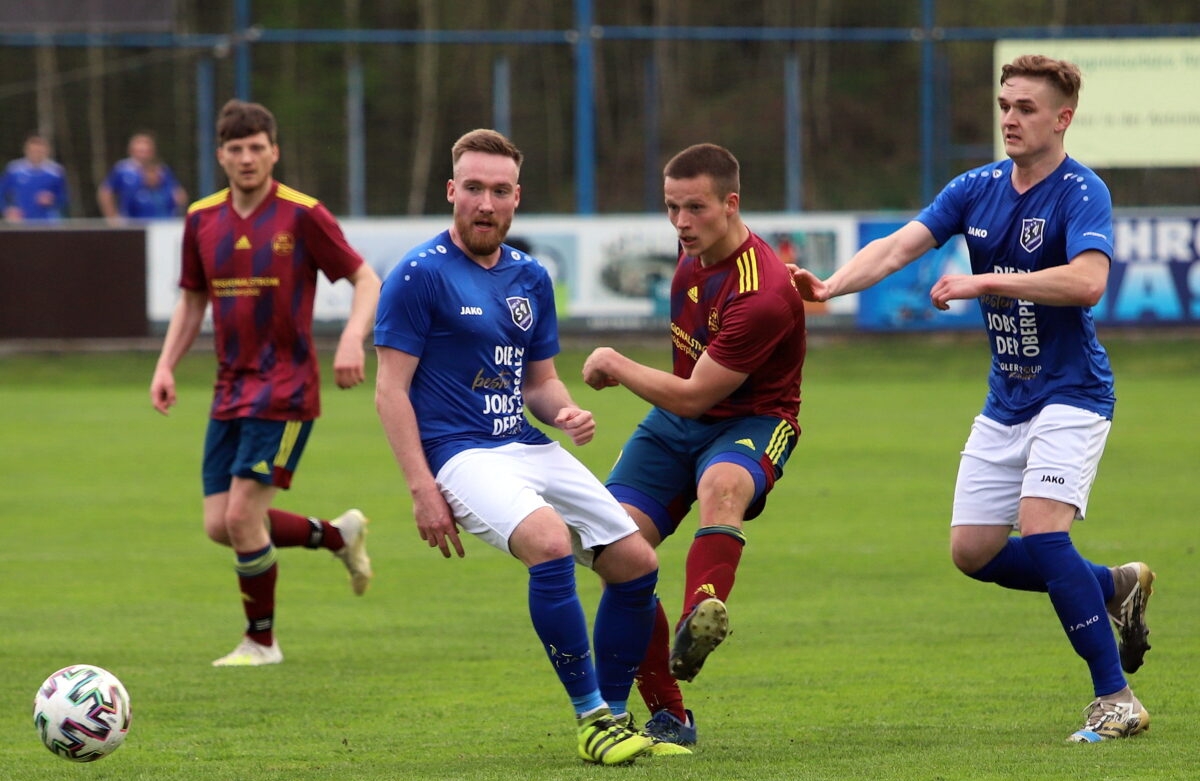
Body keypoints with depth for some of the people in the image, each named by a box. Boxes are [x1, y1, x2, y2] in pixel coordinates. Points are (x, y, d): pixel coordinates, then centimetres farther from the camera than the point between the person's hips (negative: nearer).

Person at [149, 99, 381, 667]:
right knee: (220, 526, 3)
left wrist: (352, 340, -22)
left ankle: (261, 641, 6)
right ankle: (339, 535, 26)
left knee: (242, 517, -13)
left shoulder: (302, 216, -10)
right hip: (230, 389, 6)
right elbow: (192, 300, 18)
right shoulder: (202, 219, 6)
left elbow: (366, 281, -5)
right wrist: (166, 365, 4)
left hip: (284, 389, -6)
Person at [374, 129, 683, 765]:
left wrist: (564, 413, -4)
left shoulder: (531, 278, 13)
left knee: (635, 562, -1)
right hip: (461, 453, -7)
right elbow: (391, 389, -10)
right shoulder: (419, 275, -8)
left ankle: (613, 717, 15)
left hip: (530, 446, 7)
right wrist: (422, 489, -17)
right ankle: (591, 719, -21)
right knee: (550, 544, -31)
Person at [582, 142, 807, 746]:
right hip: (676, 419, 7)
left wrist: (615, 366, -10)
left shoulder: (763, 296, -26)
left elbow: (690, 396, -21)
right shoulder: (694, 252, 0)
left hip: (749, 423, -7)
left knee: (722, 484, -42)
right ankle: (667, 717, -4)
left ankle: (700, 619, -65)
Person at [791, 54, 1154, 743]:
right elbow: (899, 247, -5)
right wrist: (830, 286, -22)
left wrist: (985, 282, -32)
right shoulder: (978, 189, 5)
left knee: (1040, 531, -24)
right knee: (974, 551, 6)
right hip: (1006, 398, 8)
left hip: (1070, 394, -8)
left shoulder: (1081, 192, -15)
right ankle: (1117, 587, 27)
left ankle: (1116, 698, -16)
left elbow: (1087, 280, -32)